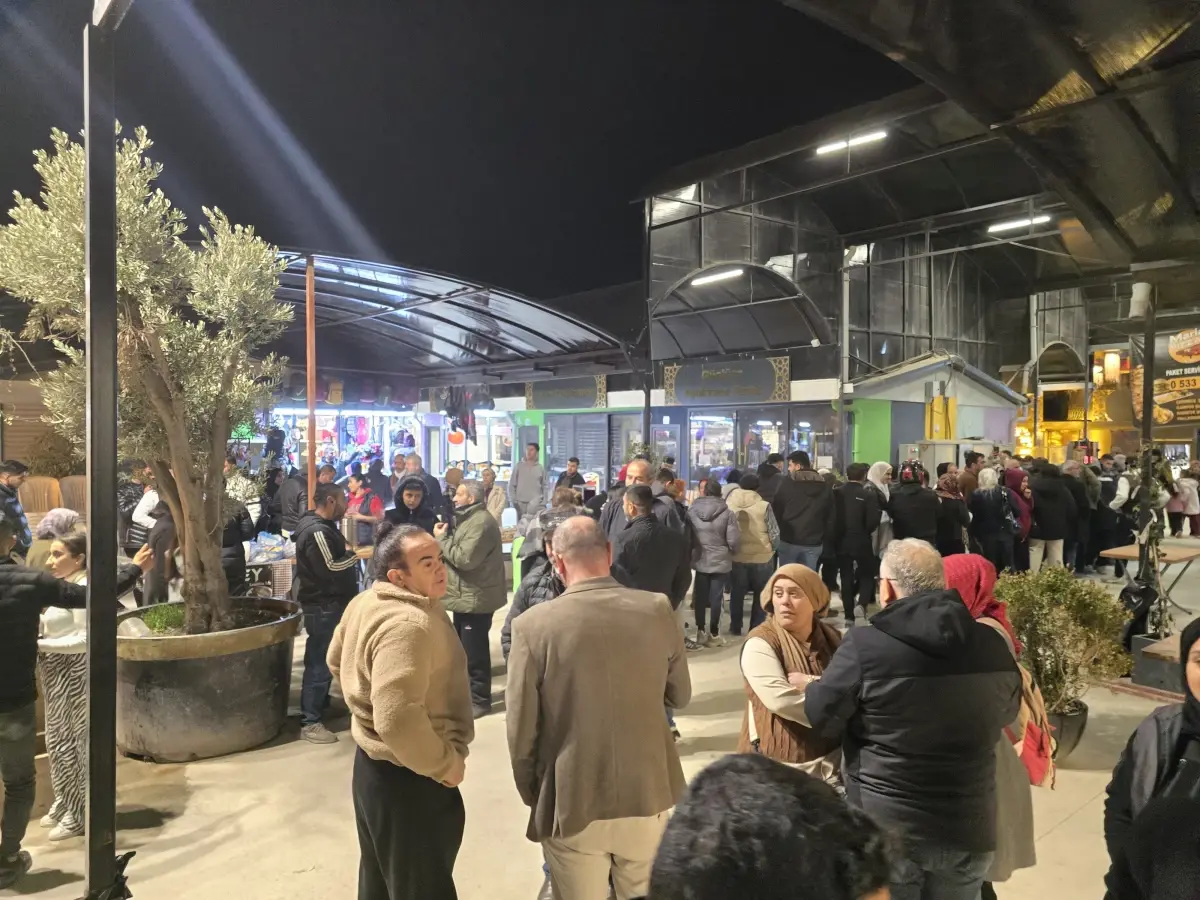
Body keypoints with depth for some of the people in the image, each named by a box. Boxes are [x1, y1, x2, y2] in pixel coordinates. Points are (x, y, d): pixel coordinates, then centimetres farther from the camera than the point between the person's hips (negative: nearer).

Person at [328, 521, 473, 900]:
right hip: (409, 777, -9)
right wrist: (446, 765, -24)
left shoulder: (365, 603, 0)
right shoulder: (409, 624, -31)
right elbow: (397, 720, -38)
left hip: (372, 762, 9)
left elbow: (338, 660, 16)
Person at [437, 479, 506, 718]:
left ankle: (479, 699, 8)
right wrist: (445, 536, -1)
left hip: (475, 598, -11)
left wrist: (441, 538, -16)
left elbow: (464, 558, -27)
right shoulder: (468, 518, 15)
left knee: (474, 652, -3)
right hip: (466, 595, 11)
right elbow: (456, 550, 16)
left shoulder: (481, 522, -20)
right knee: (463, 648, 20)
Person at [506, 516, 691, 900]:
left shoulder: (533, 625, -16)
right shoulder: (658, 610, -9)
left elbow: (521, 730, -10)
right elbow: (679, 697, 5)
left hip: (570, 804, -2)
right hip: (648, 797, 2)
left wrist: (532, 796, 7)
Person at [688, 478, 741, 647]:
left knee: (700, 597, 13)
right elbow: (734, 541, -12)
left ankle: (701, 632, 20)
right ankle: (713, 633, 13)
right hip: (720, 561, -3)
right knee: (716, 598, 6)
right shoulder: (727, 514, -14)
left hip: (699, 561, 3)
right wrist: (730, 551, 10)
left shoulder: (692, 512, -5)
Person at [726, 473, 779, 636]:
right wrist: (772, 547, 13)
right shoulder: (764, 506, -12)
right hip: (761, 556, -2)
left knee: (737, 593, 16)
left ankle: (735, 628, 23)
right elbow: (774, 533, -7)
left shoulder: (729, 504, -7)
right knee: (761, 594, 14)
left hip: (736, 556, 2)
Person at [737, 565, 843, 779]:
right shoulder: (760, 643, -14)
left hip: (831, 758, 5)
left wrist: (812, 683, -19)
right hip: (780, 765, -5)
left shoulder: (832, 638, 3)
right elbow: (781, 701, -26)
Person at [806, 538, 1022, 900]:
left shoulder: (863, 646, -19)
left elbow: (821, 718, -7)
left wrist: (812, 686, 14)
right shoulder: (992, 645, -5)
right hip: (969, 829, 4)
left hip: (886, 829, -3)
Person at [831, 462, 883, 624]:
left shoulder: (836, 493, -4)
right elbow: (873, 521, -14)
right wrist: (866, 532, 6)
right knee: (867, 575, 14)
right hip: (862, 542, -2)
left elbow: (831, 517, -1)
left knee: (846, 577, 9)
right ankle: (861, 603, -10)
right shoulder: (869, 495, -11)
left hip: (841, 542, 2)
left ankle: (849, 615, 10)